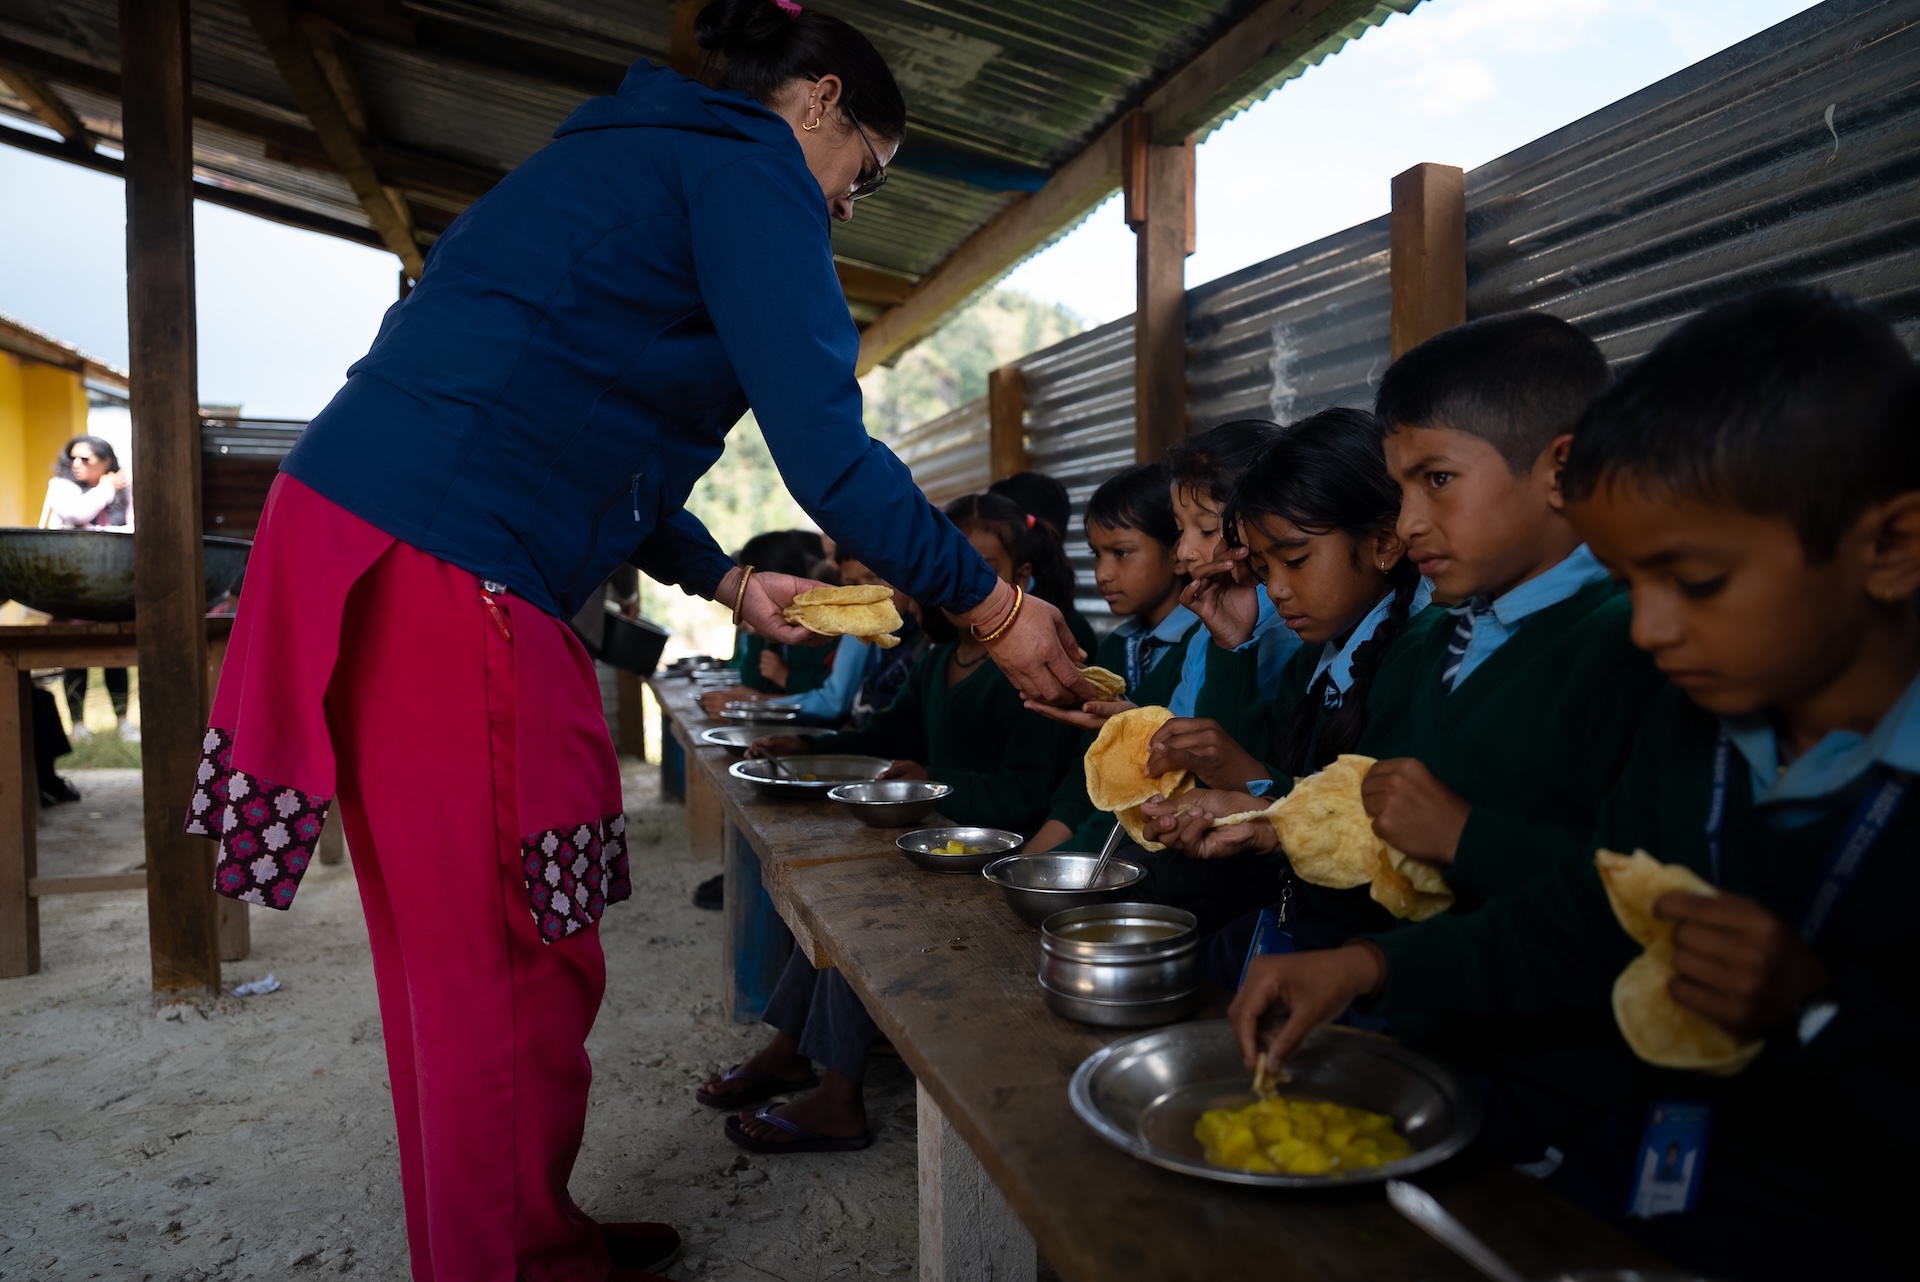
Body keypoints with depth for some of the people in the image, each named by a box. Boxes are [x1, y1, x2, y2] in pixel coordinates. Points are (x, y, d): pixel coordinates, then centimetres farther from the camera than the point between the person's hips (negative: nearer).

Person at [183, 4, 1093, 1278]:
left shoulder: (644, 153, 27)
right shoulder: (749, 164, -3)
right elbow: (825, 449, -15)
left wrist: (729, 583, 27)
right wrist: (994, 608, -6)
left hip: (368, 541, 11)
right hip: (442, 565, -11)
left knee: (465, 959, 16)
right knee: (517, 969, 0)